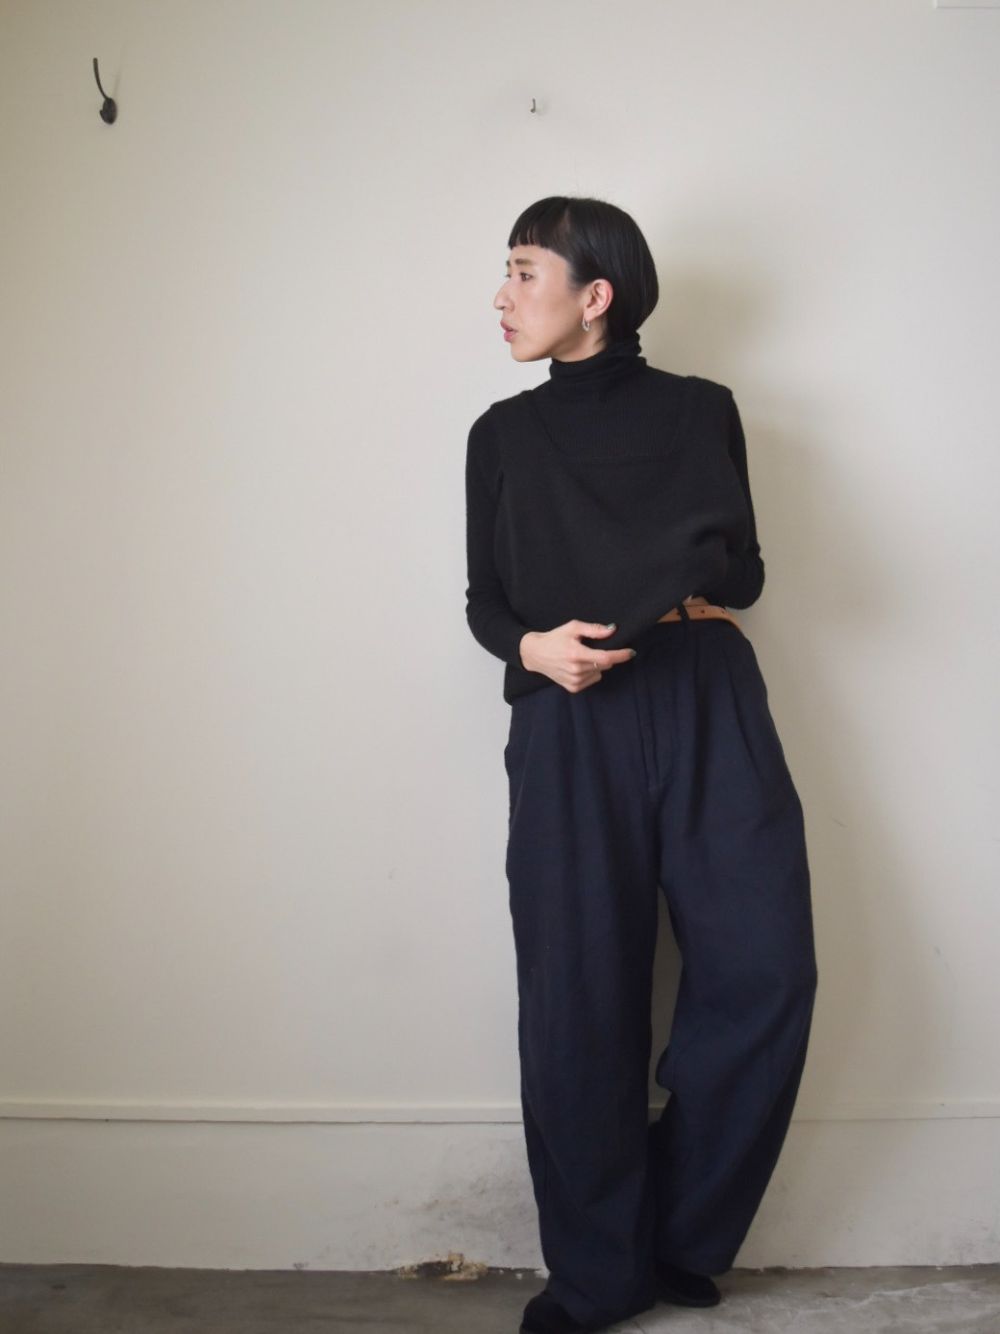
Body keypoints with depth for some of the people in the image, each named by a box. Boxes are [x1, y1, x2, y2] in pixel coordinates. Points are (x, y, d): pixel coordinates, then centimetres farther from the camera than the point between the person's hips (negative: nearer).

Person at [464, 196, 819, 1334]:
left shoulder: (698, 410, 13)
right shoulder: (503, 435, 17)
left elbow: (742, 573, 6)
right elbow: (485, 601, 14)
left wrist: (621, 596, -8)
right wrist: (534, 645, -7)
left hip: (707, 704, 0)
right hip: (569, 724, 1)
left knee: (764, 971, -9)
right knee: (579, 997, -3)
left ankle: (680, 1239, 12)